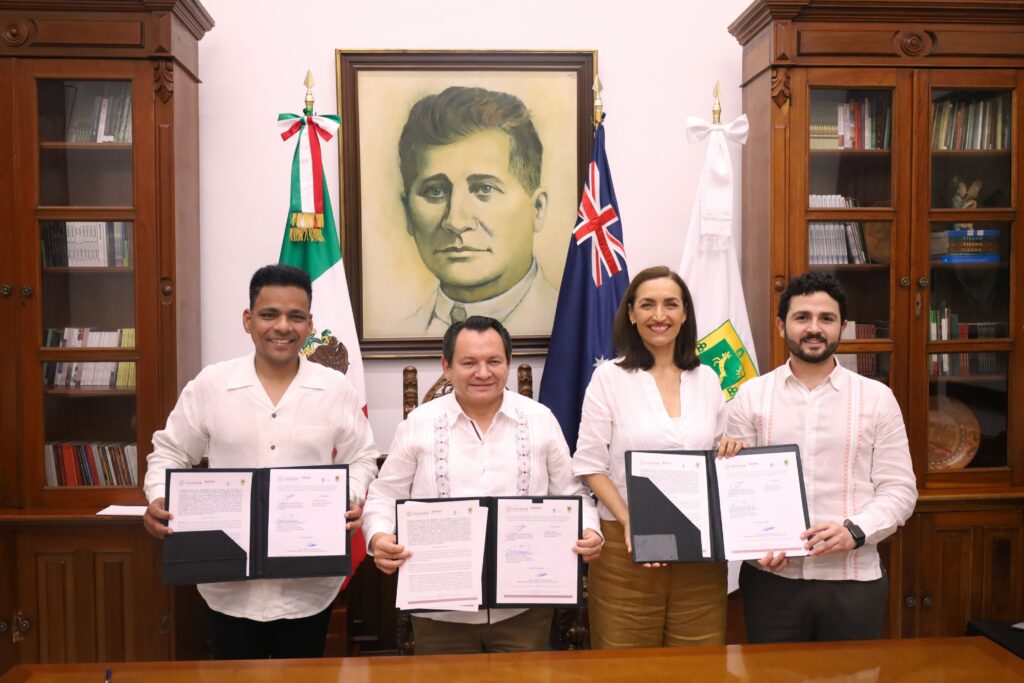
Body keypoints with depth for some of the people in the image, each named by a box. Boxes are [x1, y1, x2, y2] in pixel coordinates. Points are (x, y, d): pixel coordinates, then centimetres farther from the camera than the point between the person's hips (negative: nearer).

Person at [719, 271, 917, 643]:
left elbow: (899, 489, 3)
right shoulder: (751, 396, 4)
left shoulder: (877, 398, 4)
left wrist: (855, 531, -14)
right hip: (772, 577, 0)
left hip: (855, 578, 0)